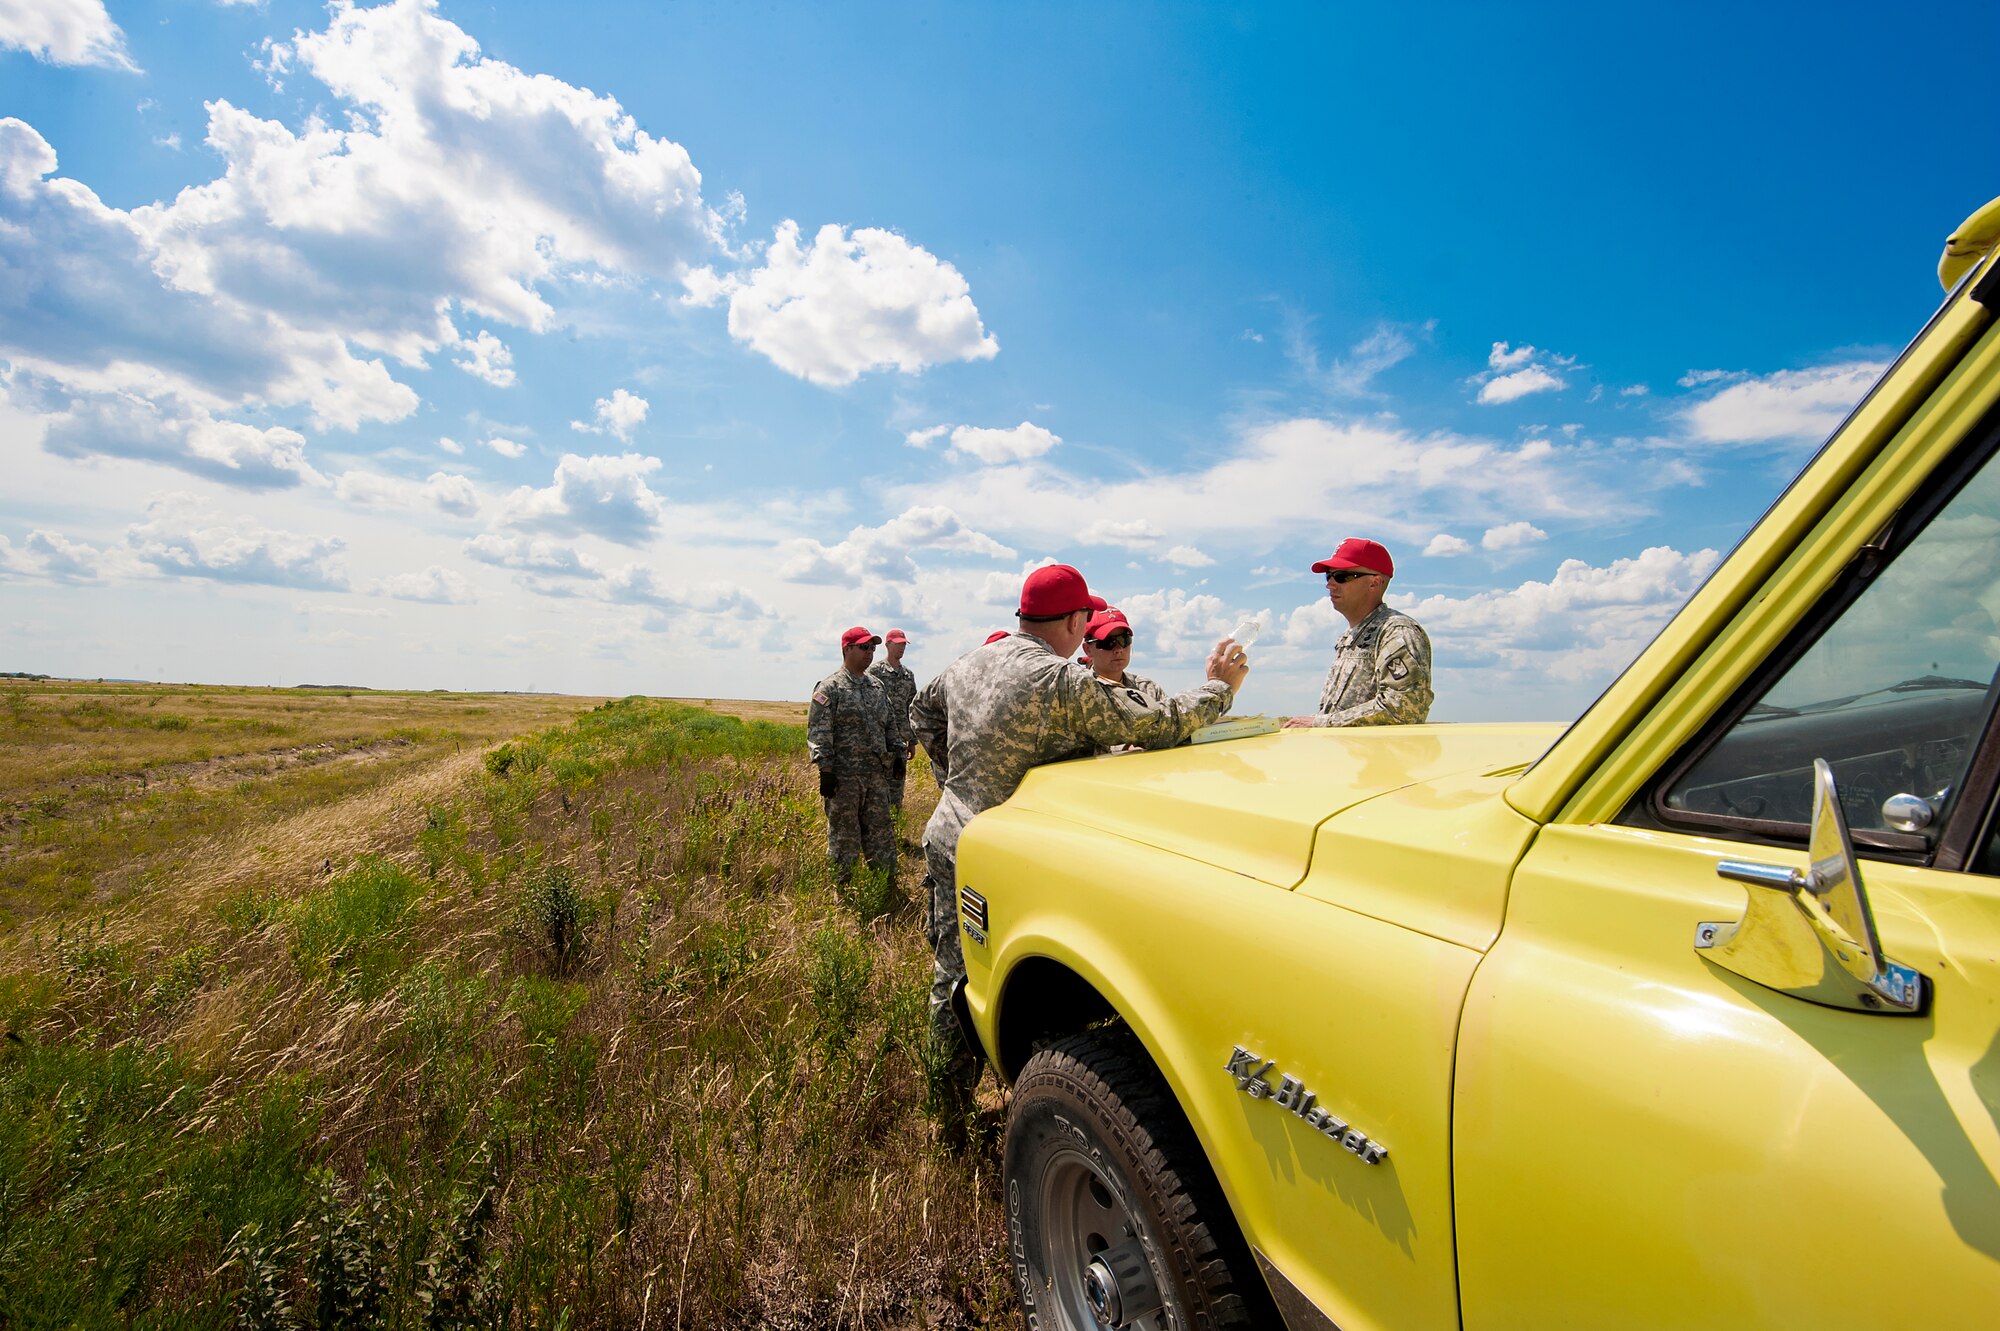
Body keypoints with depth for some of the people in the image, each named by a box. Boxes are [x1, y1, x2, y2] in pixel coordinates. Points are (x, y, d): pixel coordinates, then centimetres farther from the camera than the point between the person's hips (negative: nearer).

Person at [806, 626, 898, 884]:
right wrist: (826, 770, -17)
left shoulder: (877, 687, 14)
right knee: (843, 836, 5)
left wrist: (893, 754, 17)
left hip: (877, 774, 6)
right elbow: (818, 732, -13)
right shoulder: (829, 688, -8)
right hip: (844, 776, -6)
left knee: (880, 830, 11)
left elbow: (889, 725, 22)